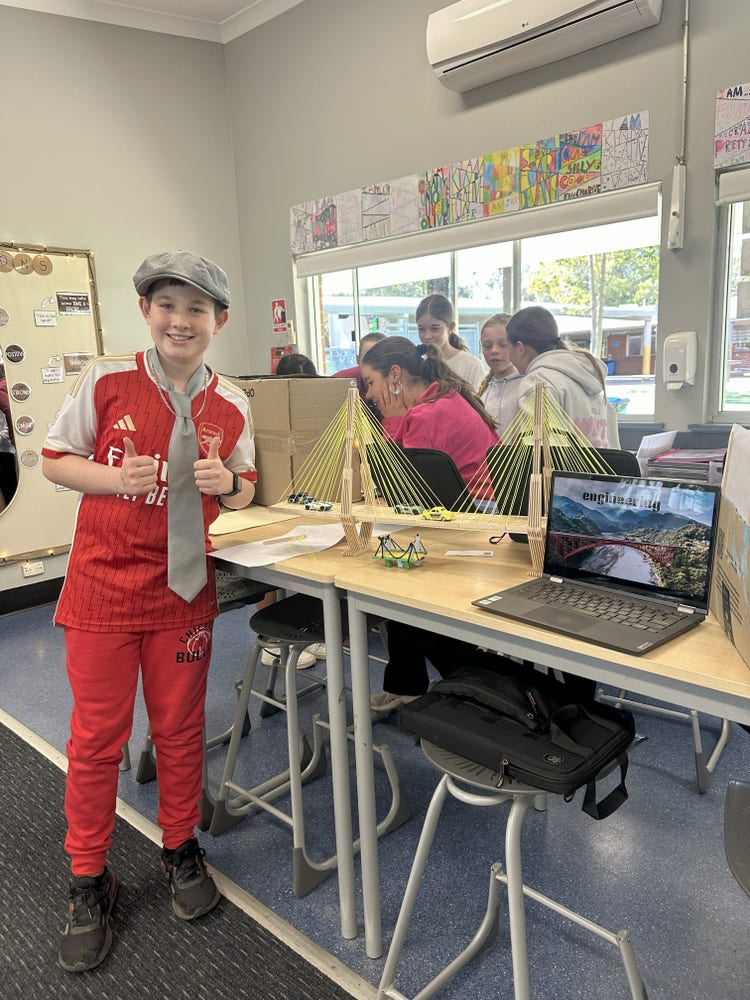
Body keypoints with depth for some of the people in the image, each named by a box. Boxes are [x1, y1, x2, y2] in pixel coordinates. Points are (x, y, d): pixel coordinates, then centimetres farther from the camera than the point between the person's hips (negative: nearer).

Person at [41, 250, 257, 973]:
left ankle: (180, 849, 38)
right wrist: (117, 477, -17)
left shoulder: (229, 406, 0)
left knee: (179, 729, 13)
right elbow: (54, 459, 1)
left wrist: (226, 484, -13)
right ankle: (88, 880, 31)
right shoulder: (105, 380, -6)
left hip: (183, 591, 2)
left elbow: (245, 491, 10)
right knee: (96, 738, 10)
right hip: (102, 587, -1)